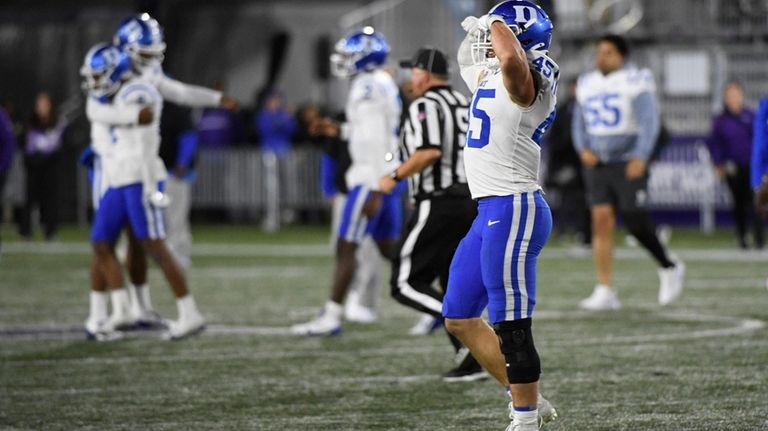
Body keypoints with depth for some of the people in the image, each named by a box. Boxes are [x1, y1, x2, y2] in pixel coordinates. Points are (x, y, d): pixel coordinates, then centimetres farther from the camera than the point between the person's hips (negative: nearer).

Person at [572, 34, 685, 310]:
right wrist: (583, 149, 0)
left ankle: (669, 268, 20)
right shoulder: (587, 85, 13)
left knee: (636, 224, -6)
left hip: (628, 165, -5)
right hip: (596, 164, 5)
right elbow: (579, 124, 19)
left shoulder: (635, 83, -5)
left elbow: (649, 122, -11)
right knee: (601, 221, -5)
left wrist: (640, 157, -22)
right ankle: (605, 292, -6)